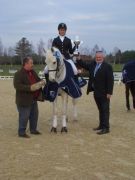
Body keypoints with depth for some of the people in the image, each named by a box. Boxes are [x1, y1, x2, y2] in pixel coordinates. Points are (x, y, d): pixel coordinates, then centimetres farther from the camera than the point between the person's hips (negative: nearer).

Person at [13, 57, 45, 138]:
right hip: (24, 100, -9)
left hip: (33, 99, 9)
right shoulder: (19, 74, -17)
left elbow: (38, 79, 23)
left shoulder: (33, 72, 9)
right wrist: (30, 88, -32)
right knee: (24, 116, -1)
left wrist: (41, 82, -3)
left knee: (34, 115, 18)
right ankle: (21, 132, 13)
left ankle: (33, 129, 33)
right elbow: (17, 86, -25)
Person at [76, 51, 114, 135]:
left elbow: (110, 80, -15)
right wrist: (79, 59, 4)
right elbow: (85, 65, 23)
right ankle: (101, 125, 25)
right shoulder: (92, 64, 9)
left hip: (104, 93, -7)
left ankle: (106, 128, 0)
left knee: (105, 110, -2)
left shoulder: (107, 67, -12)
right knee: (100, 110, 16)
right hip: (96, 92, 7)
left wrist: (109, 92, -18)